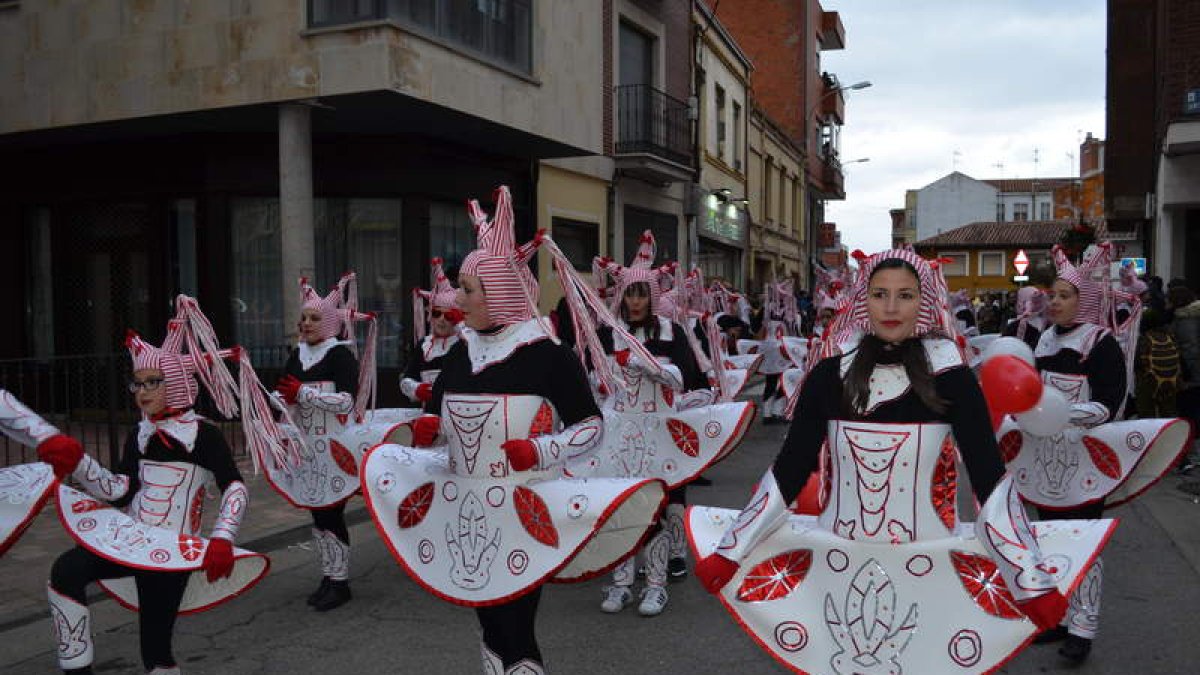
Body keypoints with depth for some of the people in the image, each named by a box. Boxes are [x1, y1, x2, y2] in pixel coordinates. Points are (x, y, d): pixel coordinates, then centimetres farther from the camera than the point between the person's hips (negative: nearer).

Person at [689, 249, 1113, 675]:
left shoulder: (951, 377, -6)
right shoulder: (829, 375, -2)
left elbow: (989, 477, -6)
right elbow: (789, 469, 1)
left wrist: (1033, 579, -11)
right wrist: (728, 552, 0)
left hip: (926, 570, -1)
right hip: (839, 564, 1)